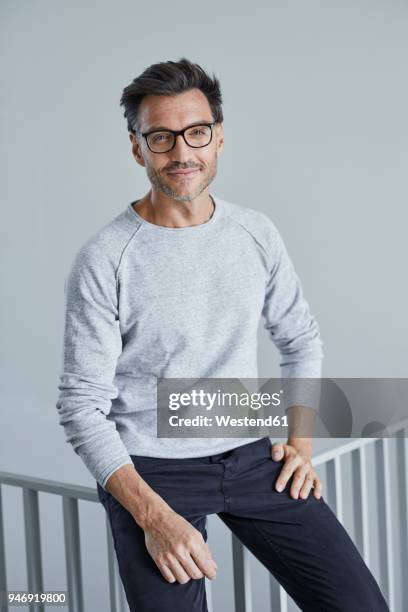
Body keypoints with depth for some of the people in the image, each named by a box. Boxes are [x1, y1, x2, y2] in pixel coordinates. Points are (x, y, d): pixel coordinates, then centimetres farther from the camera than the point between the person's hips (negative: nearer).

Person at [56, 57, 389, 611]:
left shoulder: (256, 233, 3)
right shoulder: (103, 260, -12)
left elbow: (301, 338, 16)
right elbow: (82, 405, -12)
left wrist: (301, 440, 4)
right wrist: (154, 517, -20)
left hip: (251, 455, 4)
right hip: (150, 468, -3)